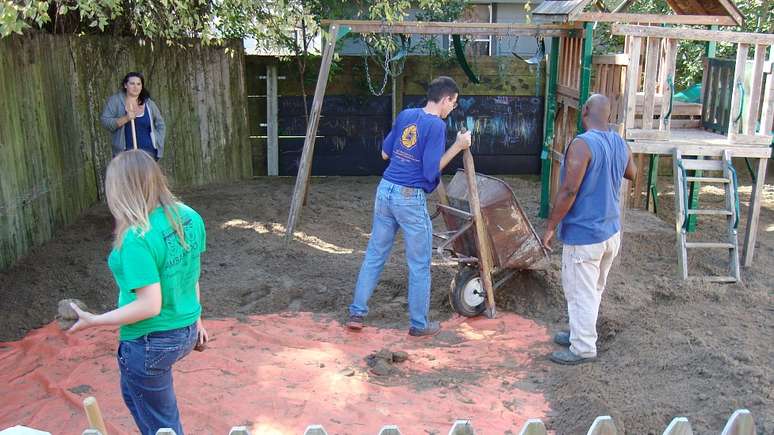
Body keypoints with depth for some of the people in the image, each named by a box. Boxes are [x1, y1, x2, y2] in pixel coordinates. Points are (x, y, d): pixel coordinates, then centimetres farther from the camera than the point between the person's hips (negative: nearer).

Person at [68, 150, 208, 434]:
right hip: (187, 333, 8)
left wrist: (93, 321, -14)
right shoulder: (189, 217, -6)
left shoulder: (136, 239, -28)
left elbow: (149, 306, -26)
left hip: (151, 344, -8)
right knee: (135, 393, 33)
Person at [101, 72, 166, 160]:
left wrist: (158, 145, 6)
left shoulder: (149, 103, 12)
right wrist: (125, 119, -18)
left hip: (148, 151, 2)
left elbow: (160, 125, 19)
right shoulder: (115, 100, 5)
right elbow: (105, 121, -4)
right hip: (125, 152, -2)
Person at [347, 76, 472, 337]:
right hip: (411, 199, -7)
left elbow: (385, 153, 17)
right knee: (419, 265, 7)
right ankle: (419, 324, 18)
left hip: (385, 190, 7)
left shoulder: (405, 115, 9)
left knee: (375, 255, 15)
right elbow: (430, 172, -15)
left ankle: (357, 313, 20)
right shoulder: (436, 125, -13)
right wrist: (457, 147, -9)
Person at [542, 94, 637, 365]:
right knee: (594, 289, 20)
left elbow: (569, 191, -23)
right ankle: (581, 333, 35)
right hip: (611, 231, 8)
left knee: (580, 292, 3)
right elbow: (631, 174, 24)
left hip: (584, 234, -8)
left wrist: (550, 226, -14)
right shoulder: (620, 144, 4)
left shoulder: (583, 144, -21)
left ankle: (583, 348, 12)